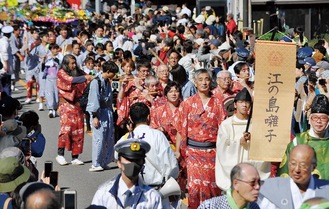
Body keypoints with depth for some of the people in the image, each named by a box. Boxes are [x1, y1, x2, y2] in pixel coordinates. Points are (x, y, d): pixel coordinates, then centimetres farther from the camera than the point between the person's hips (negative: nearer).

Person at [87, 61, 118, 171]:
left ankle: (104, 162, 19)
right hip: (100, 113, -8)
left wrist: (111, 112, 12)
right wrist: (95, 116, -16)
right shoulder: (96, 82, -11)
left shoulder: (107, 82, 14)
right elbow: (94, 99, -14)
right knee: (99, 138, -6)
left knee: (109, 138, 9)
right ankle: (96, 164, 1)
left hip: (108, 112, 8)